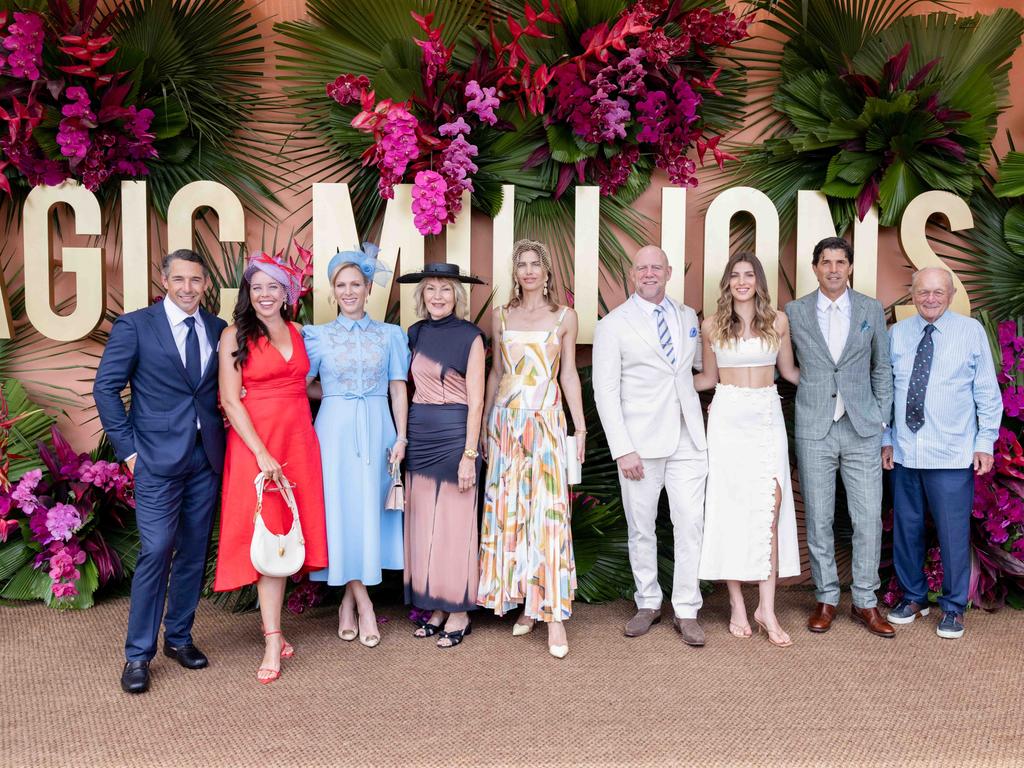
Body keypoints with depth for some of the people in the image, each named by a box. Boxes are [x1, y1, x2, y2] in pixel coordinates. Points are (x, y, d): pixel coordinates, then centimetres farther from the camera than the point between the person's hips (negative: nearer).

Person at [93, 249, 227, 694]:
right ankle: (138, 655, 6)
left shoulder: (219, 331, 8)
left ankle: (179, 637, 26)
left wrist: (224, 435, 2)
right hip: (158, 458, -4)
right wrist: (128, 448, -7)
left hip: (207, 458, 4)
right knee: (156, 551, -7)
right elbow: (105, 388, -3)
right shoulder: (134, 326, -3)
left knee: (193, 552, 11)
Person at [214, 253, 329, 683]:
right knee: (267, 536, -6)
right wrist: (262, 454, -15)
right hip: (254, 444, -5)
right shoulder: (235, 336, -2)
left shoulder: (297, 333, 12)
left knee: (289, 534, 6)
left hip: (299, 440, 5)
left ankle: (272, 627, 19)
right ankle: (273, 643, -1)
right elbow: (230, 401, -8)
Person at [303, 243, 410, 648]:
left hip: (377, 430, 1)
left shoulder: (390, 334, 7)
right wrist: (335, 394, -5)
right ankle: (363, 605, 8)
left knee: (369, 510, 3)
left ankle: (348, 602, 16)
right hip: (335, 430, 0)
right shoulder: (317, 335, 6)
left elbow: (398, 389, 4)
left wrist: (401, 437, -2)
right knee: (341, 511, -3)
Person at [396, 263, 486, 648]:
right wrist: (402, 438, 7)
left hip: (454, 435, -6)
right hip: (419, 436, 6)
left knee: (455, 525, 2)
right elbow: (413, 387, 13)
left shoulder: (470, 337, -6)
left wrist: (469, 454, -14)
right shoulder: (416, 333, 10)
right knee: (423, 524, 10)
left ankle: (458, 612, 15)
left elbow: (475, 402, -9)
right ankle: (435, 606, 23)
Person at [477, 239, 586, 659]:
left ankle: (553, 612, -5)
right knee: (507, 508, 4)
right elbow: (496, 373, 15)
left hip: (546, 420, -3)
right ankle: (523, 602, 17)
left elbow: (569, 374, 5)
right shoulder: (502, 316, 11)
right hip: (506, 418, 3)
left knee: (548, 510, -8)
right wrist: (484, 423, 13)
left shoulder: (565, 316, 5)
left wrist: (580, 426, 1)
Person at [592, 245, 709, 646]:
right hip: (640, 442, -2)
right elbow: (605, 391, -5)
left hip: (687, 439, 3)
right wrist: (622, 449, -12)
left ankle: (686, 610, 13)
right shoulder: (613, 325, -1)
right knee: (641, 529, 7)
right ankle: (648, 603, 24)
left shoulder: (688, 316, 12)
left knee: (690, 525, 0)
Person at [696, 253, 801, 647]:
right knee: (731, 508, 1)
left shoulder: (778, 321, 6)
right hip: (728, 418, 0)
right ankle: (737, 605, 10)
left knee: (770, 507, -8)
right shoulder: (712, 325, 5)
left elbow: (789, 372, 16)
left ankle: (766, 609, -3)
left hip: (767, 418, 1)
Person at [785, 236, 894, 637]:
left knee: (868, 518, 2)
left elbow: (882, 369, 10)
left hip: (862, 427, 1)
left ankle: (865, 602, 16)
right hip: (814, 428, 0)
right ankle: (826, 598, 20)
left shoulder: (871, 310, 5)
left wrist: (883, 420, 6)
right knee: (818, 519, 6)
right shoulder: (794, 312, 2)